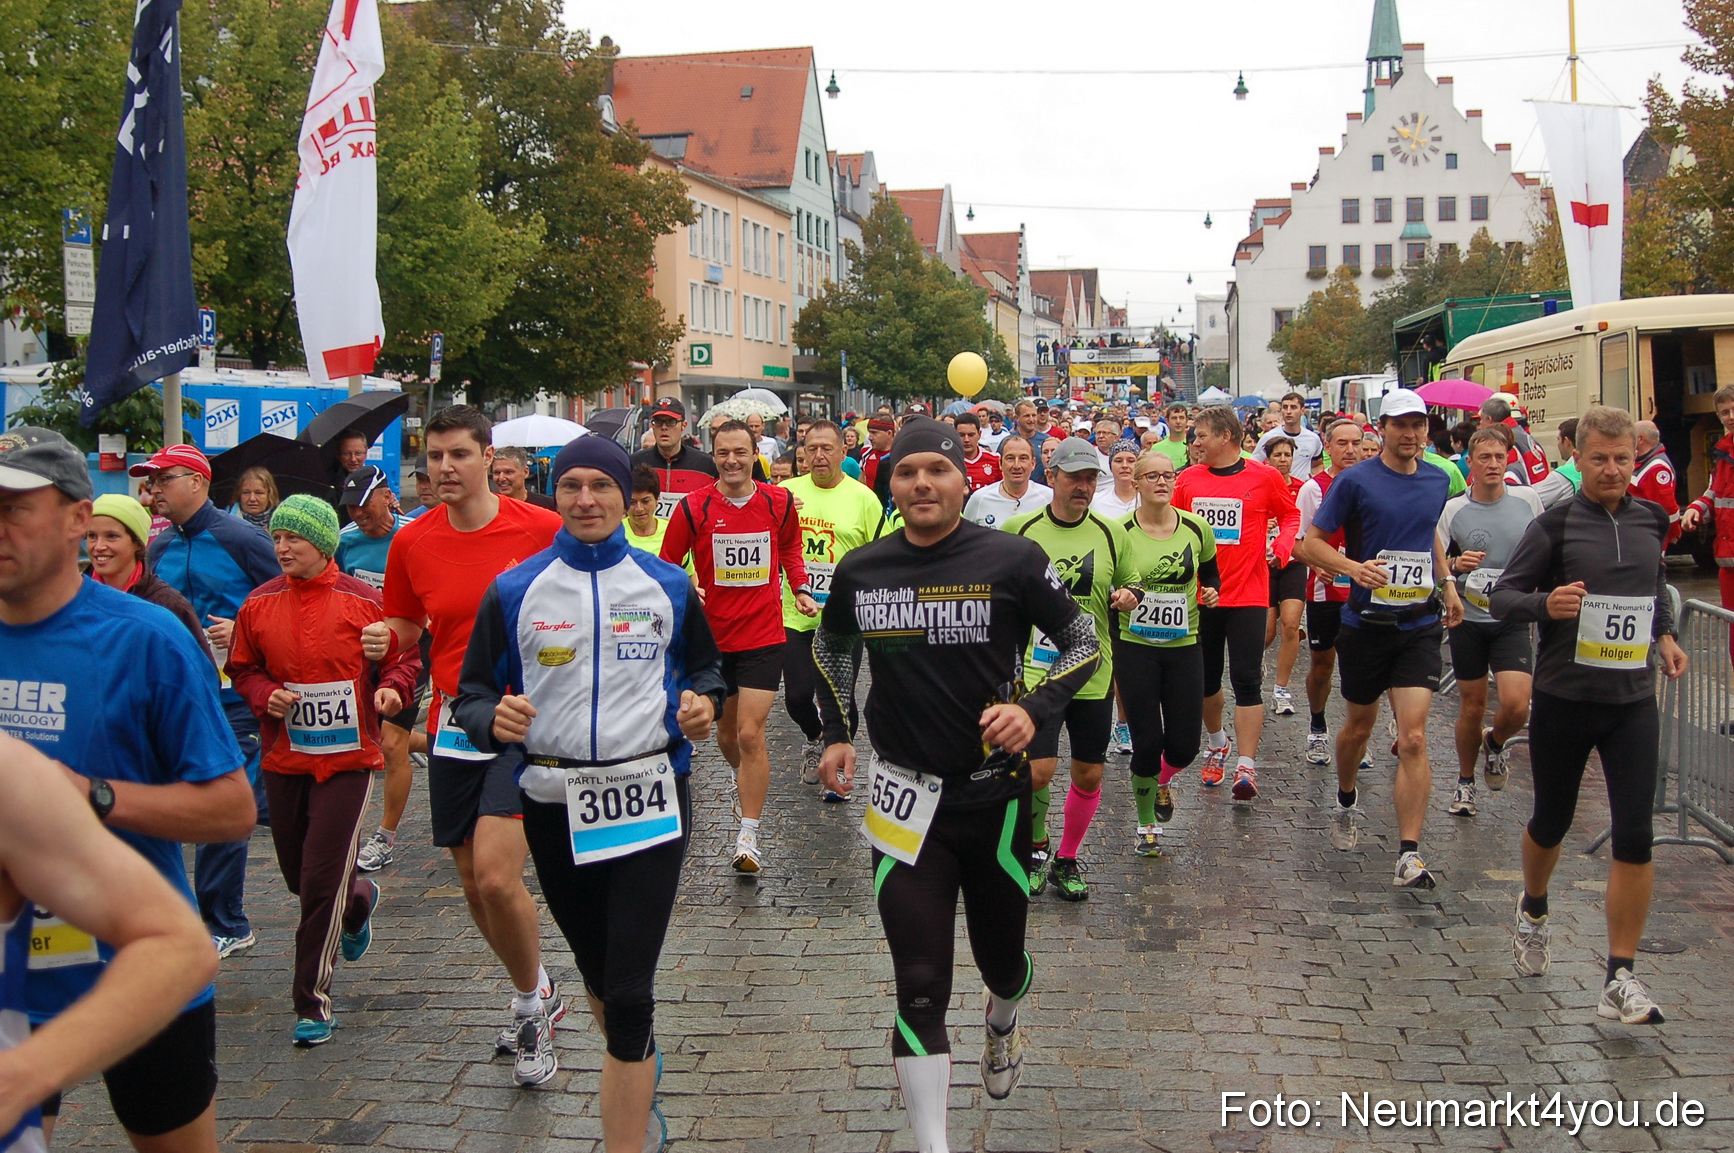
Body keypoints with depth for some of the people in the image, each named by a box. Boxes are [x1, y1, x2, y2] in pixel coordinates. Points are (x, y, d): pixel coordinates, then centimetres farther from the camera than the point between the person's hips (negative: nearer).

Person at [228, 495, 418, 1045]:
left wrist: (392, 686, -17)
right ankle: (360, 900, 51)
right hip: (284, 758, 4)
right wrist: (266, 695, -8)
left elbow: (403, 655, 3)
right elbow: (242, 667, 11)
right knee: (299, 872, 16)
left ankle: (313, 1004, 4)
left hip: (349, 757, -4)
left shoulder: (364, 601, -6)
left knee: (322, 881, -8)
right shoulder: (259, 604, 3)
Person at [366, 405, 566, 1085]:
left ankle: (531, 1002, 10)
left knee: (496, 876, -16)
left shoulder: (542, 531, -8)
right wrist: (383, 641, -7)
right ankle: (534, 995, 36)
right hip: (453, 724, 5)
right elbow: (406, 630, 16)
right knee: (474, 887, 12)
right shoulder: (412, 543, 3)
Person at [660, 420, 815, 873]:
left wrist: (801, 590, 5)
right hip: (713, 635, 1)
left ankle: (748, 836, -6)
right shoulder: (693, 508, -6)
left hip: (764, 636, -1)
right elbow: (667, 566, 2)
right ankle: (746, 782, 49)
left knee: (750, 733, -11)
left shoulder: (779, 502, -1)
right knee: (726, 734, 16)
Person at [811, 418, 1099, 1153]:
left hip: (996, 794, 0)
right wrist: (835, 733, 11)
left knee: (1002, 959, 19)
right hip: (905, 800, 1)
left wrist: (1034, 708, -17)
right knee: (920, 987, -6)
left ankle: (1002, 1026, 56)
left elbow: (1084, 643, -1)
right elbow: (830, 646, 20)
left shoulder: (1011, 560, -10)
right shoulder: (860, 570, -1)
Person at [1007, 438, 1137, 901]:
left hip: (1094, 673, 3)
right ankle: (1036, 849, 15)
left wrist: (1127, 597, -8)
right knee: (1038, 769, -13)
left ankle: (1067, 859, 29)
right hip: (1036, 669, -3)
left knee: (1088, 775, 8)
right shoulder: (1018, 529, -2)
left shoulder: (1111, 533, 4)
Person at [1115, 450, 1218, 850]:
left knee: (1184, 746, 2)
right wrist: (1119, 599, -23)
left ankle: (1162, 782, 39)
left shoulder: (1196, 529, 0)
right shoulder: (1121, 531, -7)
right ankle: (1146, 825, 21)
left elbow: (1211, 575, 16)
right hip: (1135, 647, -2)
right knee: (1146, 742, -2)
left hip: (1184, 647, 2)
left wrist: (1211, 592, -6)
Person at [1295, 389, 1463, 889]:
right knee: (1359, 724, 17)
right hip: (1366, 623, -2)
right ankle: (1345, 803, 46)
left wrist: (1448, 582, 17)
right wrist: (1354, 567, -25)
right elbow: (1311, 543, -8)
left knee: (1413, 738, -10)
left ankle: (1409, 854, -10)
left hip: (1419, 626, 2)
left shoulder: (1438, 482, 6)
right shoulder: (1355, 481, -8)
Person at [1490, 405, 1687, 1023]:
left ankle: (1620, 978, 1)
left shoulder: (1650, 520, 6)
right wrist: (1545, 605, -26)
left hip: (1633, 701, 2)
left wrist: (1665, 635, 10)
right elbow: (1503, 596, -7)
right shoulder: (1555, 525, -6)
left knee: (1635, 838, -6)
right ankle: (1532, 911, 45)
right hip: (1564, 698, -2)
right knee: (1552, 821, 14)